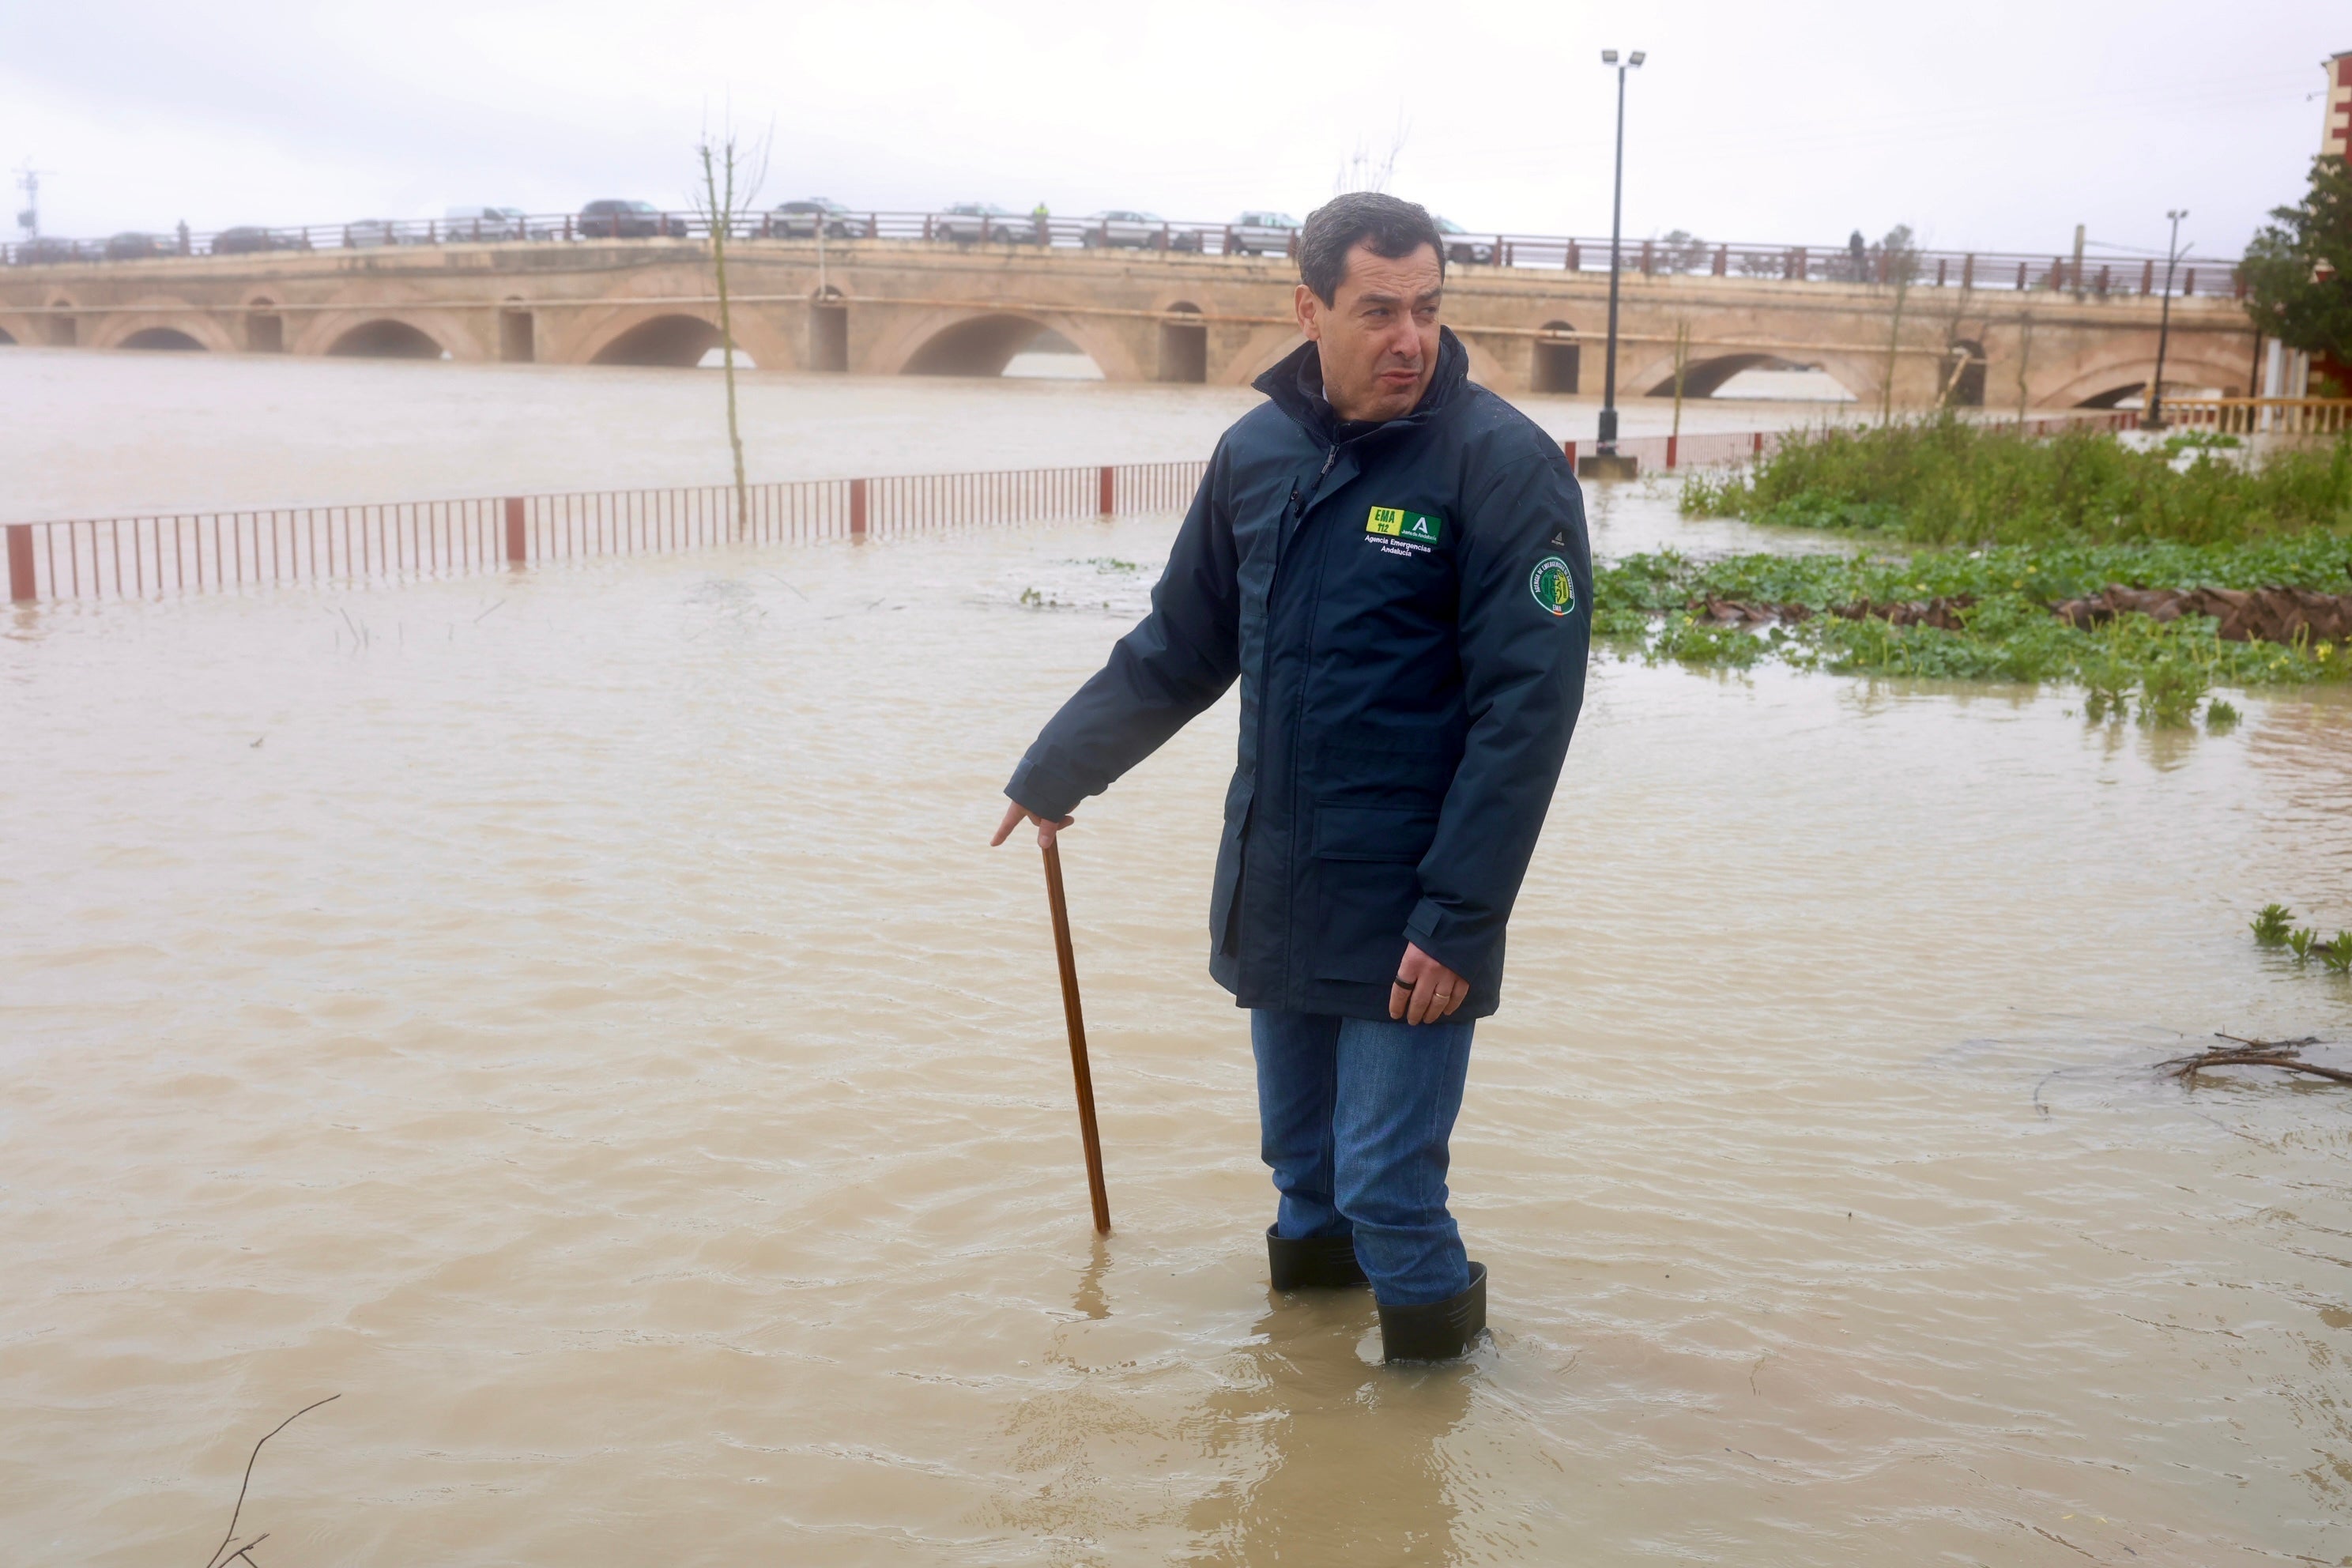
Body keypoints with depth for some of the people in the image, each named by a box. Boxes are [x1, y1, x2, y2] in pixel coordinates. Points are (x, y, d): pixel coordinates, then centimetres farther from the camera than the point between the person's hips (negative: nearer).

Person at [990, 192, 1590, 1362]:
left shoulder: (1503, 464, -12)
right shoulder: (1257, 452, 4)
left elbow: (1528, 706, -15)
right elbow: (1177, 648, 16)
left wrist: (1459, 920, -17)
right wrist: (1057, 770, 21)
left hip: (1408, 914, -5)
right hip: (1273, 896, 5)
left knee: (1388, 1197, -3)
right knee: (1300, 1157, 17)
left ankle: (1435, 1332, 21)